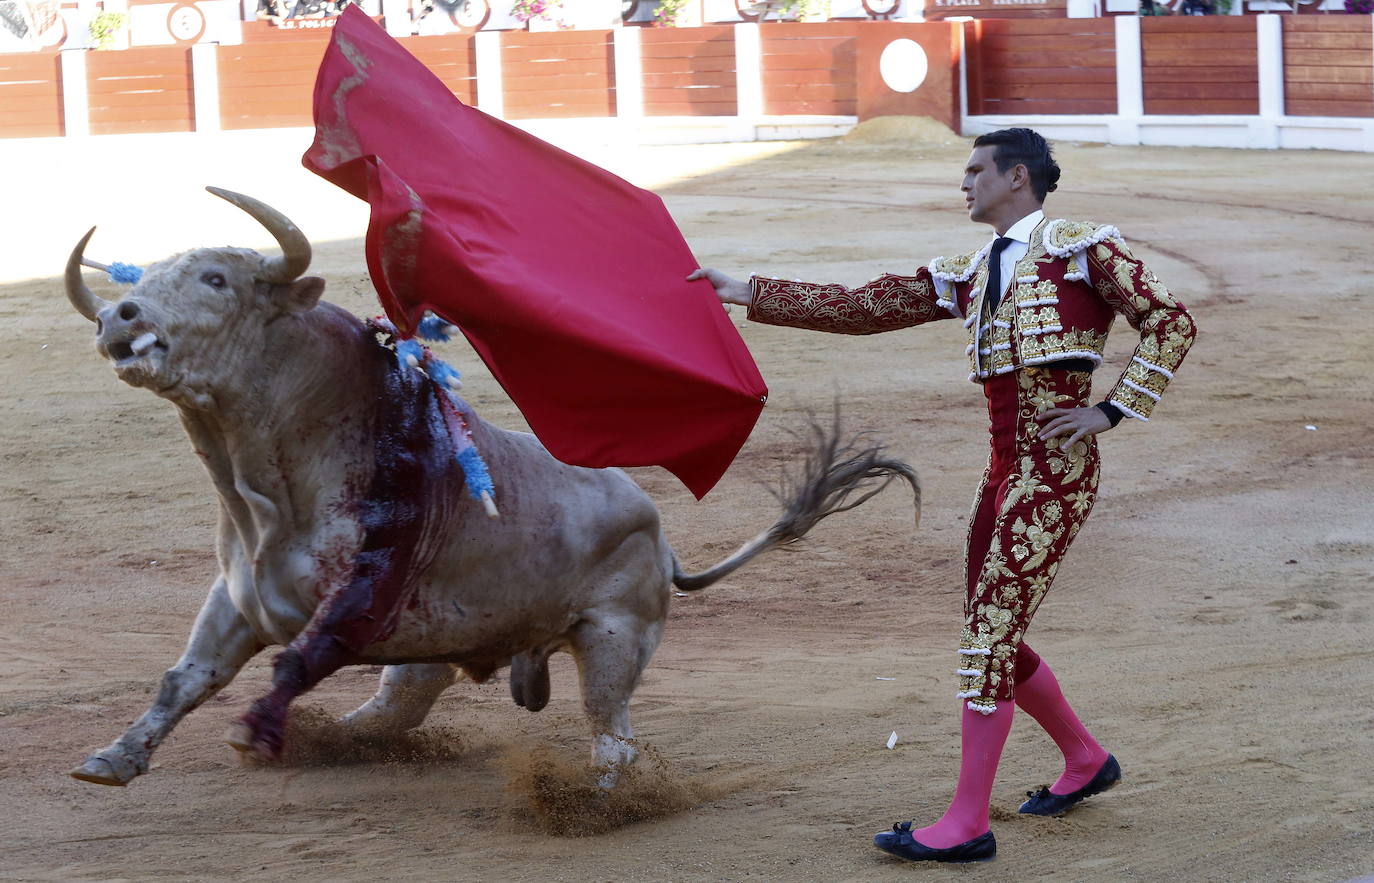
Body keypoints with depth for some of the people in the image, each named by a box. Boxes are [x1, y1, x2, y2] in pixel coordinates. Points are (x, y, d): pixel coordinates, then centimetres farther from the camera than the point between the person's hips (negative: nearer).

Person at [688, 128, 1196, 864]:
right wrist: (749, 295, 8)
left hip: (1055, 469, -8)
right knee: (993, 635, 13)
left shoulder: (1083, 249, -2)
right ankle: (1085, 760, 34)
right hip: (1006, 470, 8)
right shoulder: (969, 276, 17)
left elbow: (1170, 324, -3)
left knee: (990, 633, -11)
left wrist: (1111, 411, -10)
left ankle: (966, 823, -8)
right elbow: (863, 308, 13)